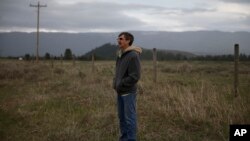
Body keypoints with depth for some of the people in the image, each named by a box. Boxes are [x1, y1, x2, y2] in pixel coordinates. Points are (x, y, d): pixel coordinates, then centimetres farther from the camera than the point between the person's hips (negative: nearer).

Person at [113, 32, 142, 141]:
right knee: (122, 118, 14)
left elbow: (135, 76, -19)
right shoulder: (120, 55, 11)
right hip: (120, 92, 8)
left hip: (128, 92, -8)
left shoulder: (133, 55, -14)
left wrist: (121, 84, -14)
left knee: (130, 118, -3)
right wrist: (115, 83, 6)